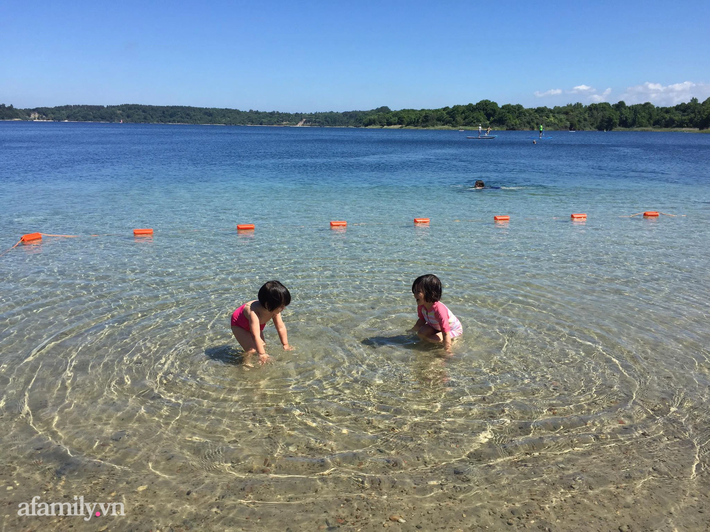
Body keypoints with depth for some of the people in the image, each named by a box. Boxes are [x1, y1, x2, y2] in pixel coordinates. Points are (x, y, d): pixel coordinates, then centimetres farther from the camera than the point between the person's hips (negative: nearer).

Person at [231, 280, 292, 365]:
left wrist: (286, 345, -9)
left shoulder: (274, 310, -25)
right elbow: (256, 336, -48)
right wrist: (261, 354, -49)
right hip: (239, 325, -7)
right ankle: (247, 363, 2)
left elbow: (281, 328, -14)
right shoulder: (254, 312, -46)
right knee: (251, 349, -20)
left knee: (263, 346, 1)